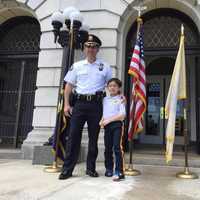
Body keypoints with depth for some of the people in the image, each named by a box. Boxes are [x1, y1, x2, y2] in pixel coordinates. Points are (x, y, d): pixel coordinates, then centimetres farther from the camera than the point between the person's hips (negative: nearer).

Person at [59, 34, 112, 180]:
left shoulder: (105, 67, 8)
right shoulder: (77, 66, 9)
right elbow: (69, 85, 9)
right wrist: (66, 104, 2)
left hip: (96, 104, 0)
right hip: (79, 103, 0)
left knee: (94, 136, 6)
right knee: (74, 135, -2)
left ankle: (91, 168, 18)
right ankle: (67, 169, 5)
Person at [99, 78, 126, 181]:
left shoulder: (120, 99, 0)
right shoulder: (105, 99, 15)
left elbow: (122, 115, -9)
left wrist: (108, 120, -14)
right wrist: (102, 121, -3)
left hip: (117, 124, -5)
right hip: (107, 126, 5)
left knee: (117, 147, -10)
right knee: (108, 148, 9)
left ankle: (119, 172, -8)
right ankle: (109, 169, 22)